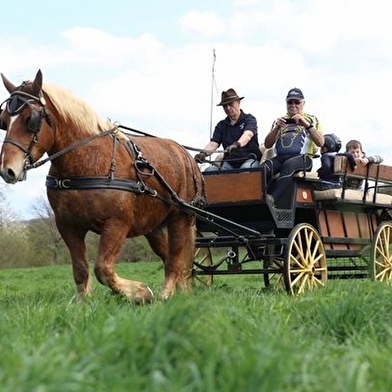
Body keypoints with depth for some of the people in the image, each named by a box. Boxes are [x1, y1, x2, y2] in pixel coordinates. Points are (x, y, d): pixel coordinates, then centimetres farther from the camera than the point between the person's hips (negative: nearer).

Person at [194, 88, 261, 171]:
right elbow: (213, 143, 1)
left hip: (249, 159, -4)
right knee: (209, 170, -23)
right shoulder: (221, 125, 15)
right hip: (229, 162, 4)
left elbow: (248, 135, -19)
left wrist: (237, 144, -42)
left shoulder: (249, 119, 3)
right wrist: (203, 153, -23)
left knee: (246, 167, -38)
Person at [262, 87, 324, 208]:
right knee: (264, 168, -33)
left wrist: (306, 124, -7)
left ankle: (272, 198, -53)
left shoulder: (311, 119, 20)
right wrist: (277, 128, 0)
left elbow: (320, 142, 4)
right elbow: (267, 144, 16)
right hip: (280, 157, 3)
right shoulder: (279, 121, 28)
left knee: (289, 164, -40)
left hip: (303, 157, -3)